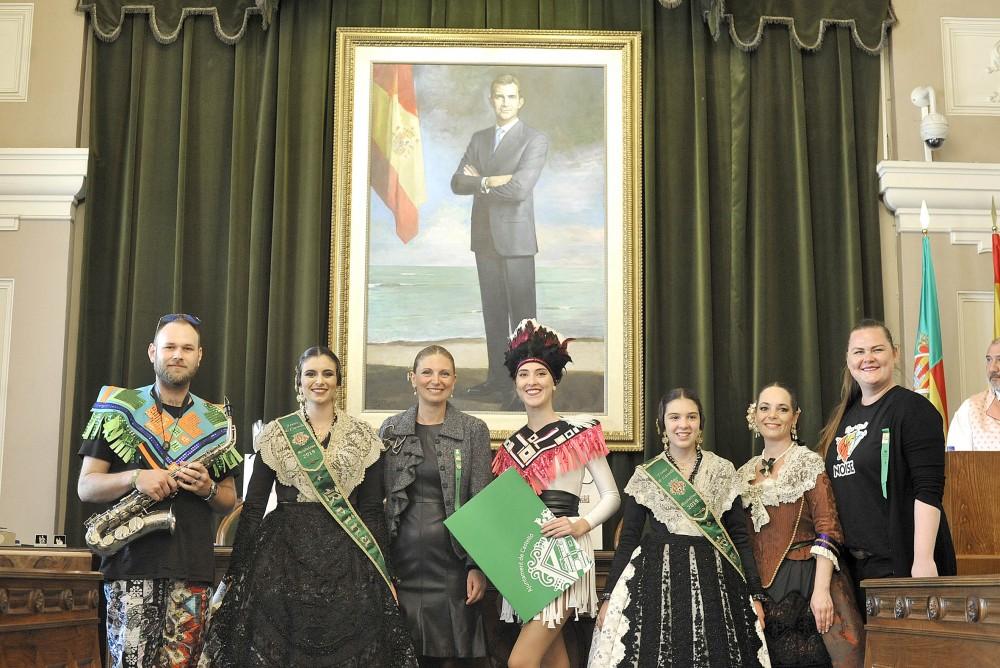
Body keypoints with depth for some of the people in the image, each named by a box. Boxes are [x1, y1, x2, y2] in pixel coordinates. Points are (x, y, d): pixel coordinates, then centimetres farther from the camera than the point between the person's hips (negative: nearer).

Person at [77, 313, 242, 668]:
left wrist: (208, 489, -5)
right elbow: (85, 487, 3)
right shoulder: (118, 408, 7)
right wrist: (134, 478, -15)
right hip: (132, 561, -2)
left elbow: (229, 500, 18)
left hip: (193, 567, 2)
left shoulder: (215, 421, 15)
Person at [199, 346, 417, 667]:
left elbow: (372, 509, 4)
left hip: (346, 557, 0)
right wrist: (238, 570, -2)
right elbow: (253, 506, 3)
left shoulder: (363, 436, 6)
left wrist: (378, 569, -3)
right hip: (285, 552, 0)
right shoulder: (275, 434, 5)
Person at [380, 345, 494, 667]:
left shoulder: (474, 430, 3)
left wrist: (478, 566, -7)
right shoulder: (391, 429, 8)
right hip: (402, 560, 1)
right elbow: (377, 499, 10)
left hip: (450, 560, -1)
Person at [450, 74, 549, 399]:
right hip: (485, 237, 6)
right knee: (493, 311, 10)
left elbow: (520, 189, -17)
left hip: (516, 238, -6)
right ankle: (497, 378, 17)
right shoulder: (479, 139, 14)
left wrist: (479, 181, -6)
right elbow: (458, 183, 4)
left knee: (522, 312, -3)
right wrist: (490, 181, -13)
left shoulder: (535, 140, -5)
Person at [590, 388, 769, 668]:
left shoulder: (723, 471, 5)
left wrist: (755, 593, 3)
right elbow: (628, 539, 5)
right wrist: (609, 596, 0)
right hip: (655, 581, -1)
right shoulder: (644, 475, 4)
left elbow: (739, 535, 7)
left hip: (713, 581, 1)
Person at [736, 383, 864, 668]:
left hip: (806, 581, -4)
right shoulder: (745, 473, 13)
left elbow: (827, 530, -11)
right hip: (761, 587, 5)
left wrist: (821, 589, -19)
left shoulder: (809, 463, -3)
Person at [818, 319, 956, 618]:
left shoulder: (912, 408, -7)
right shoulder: (841, 416, 14)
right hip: (855, 561, 7)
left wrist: (923, 559, -22)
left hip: (902, 562, -7)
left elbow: (929, 490, -15)